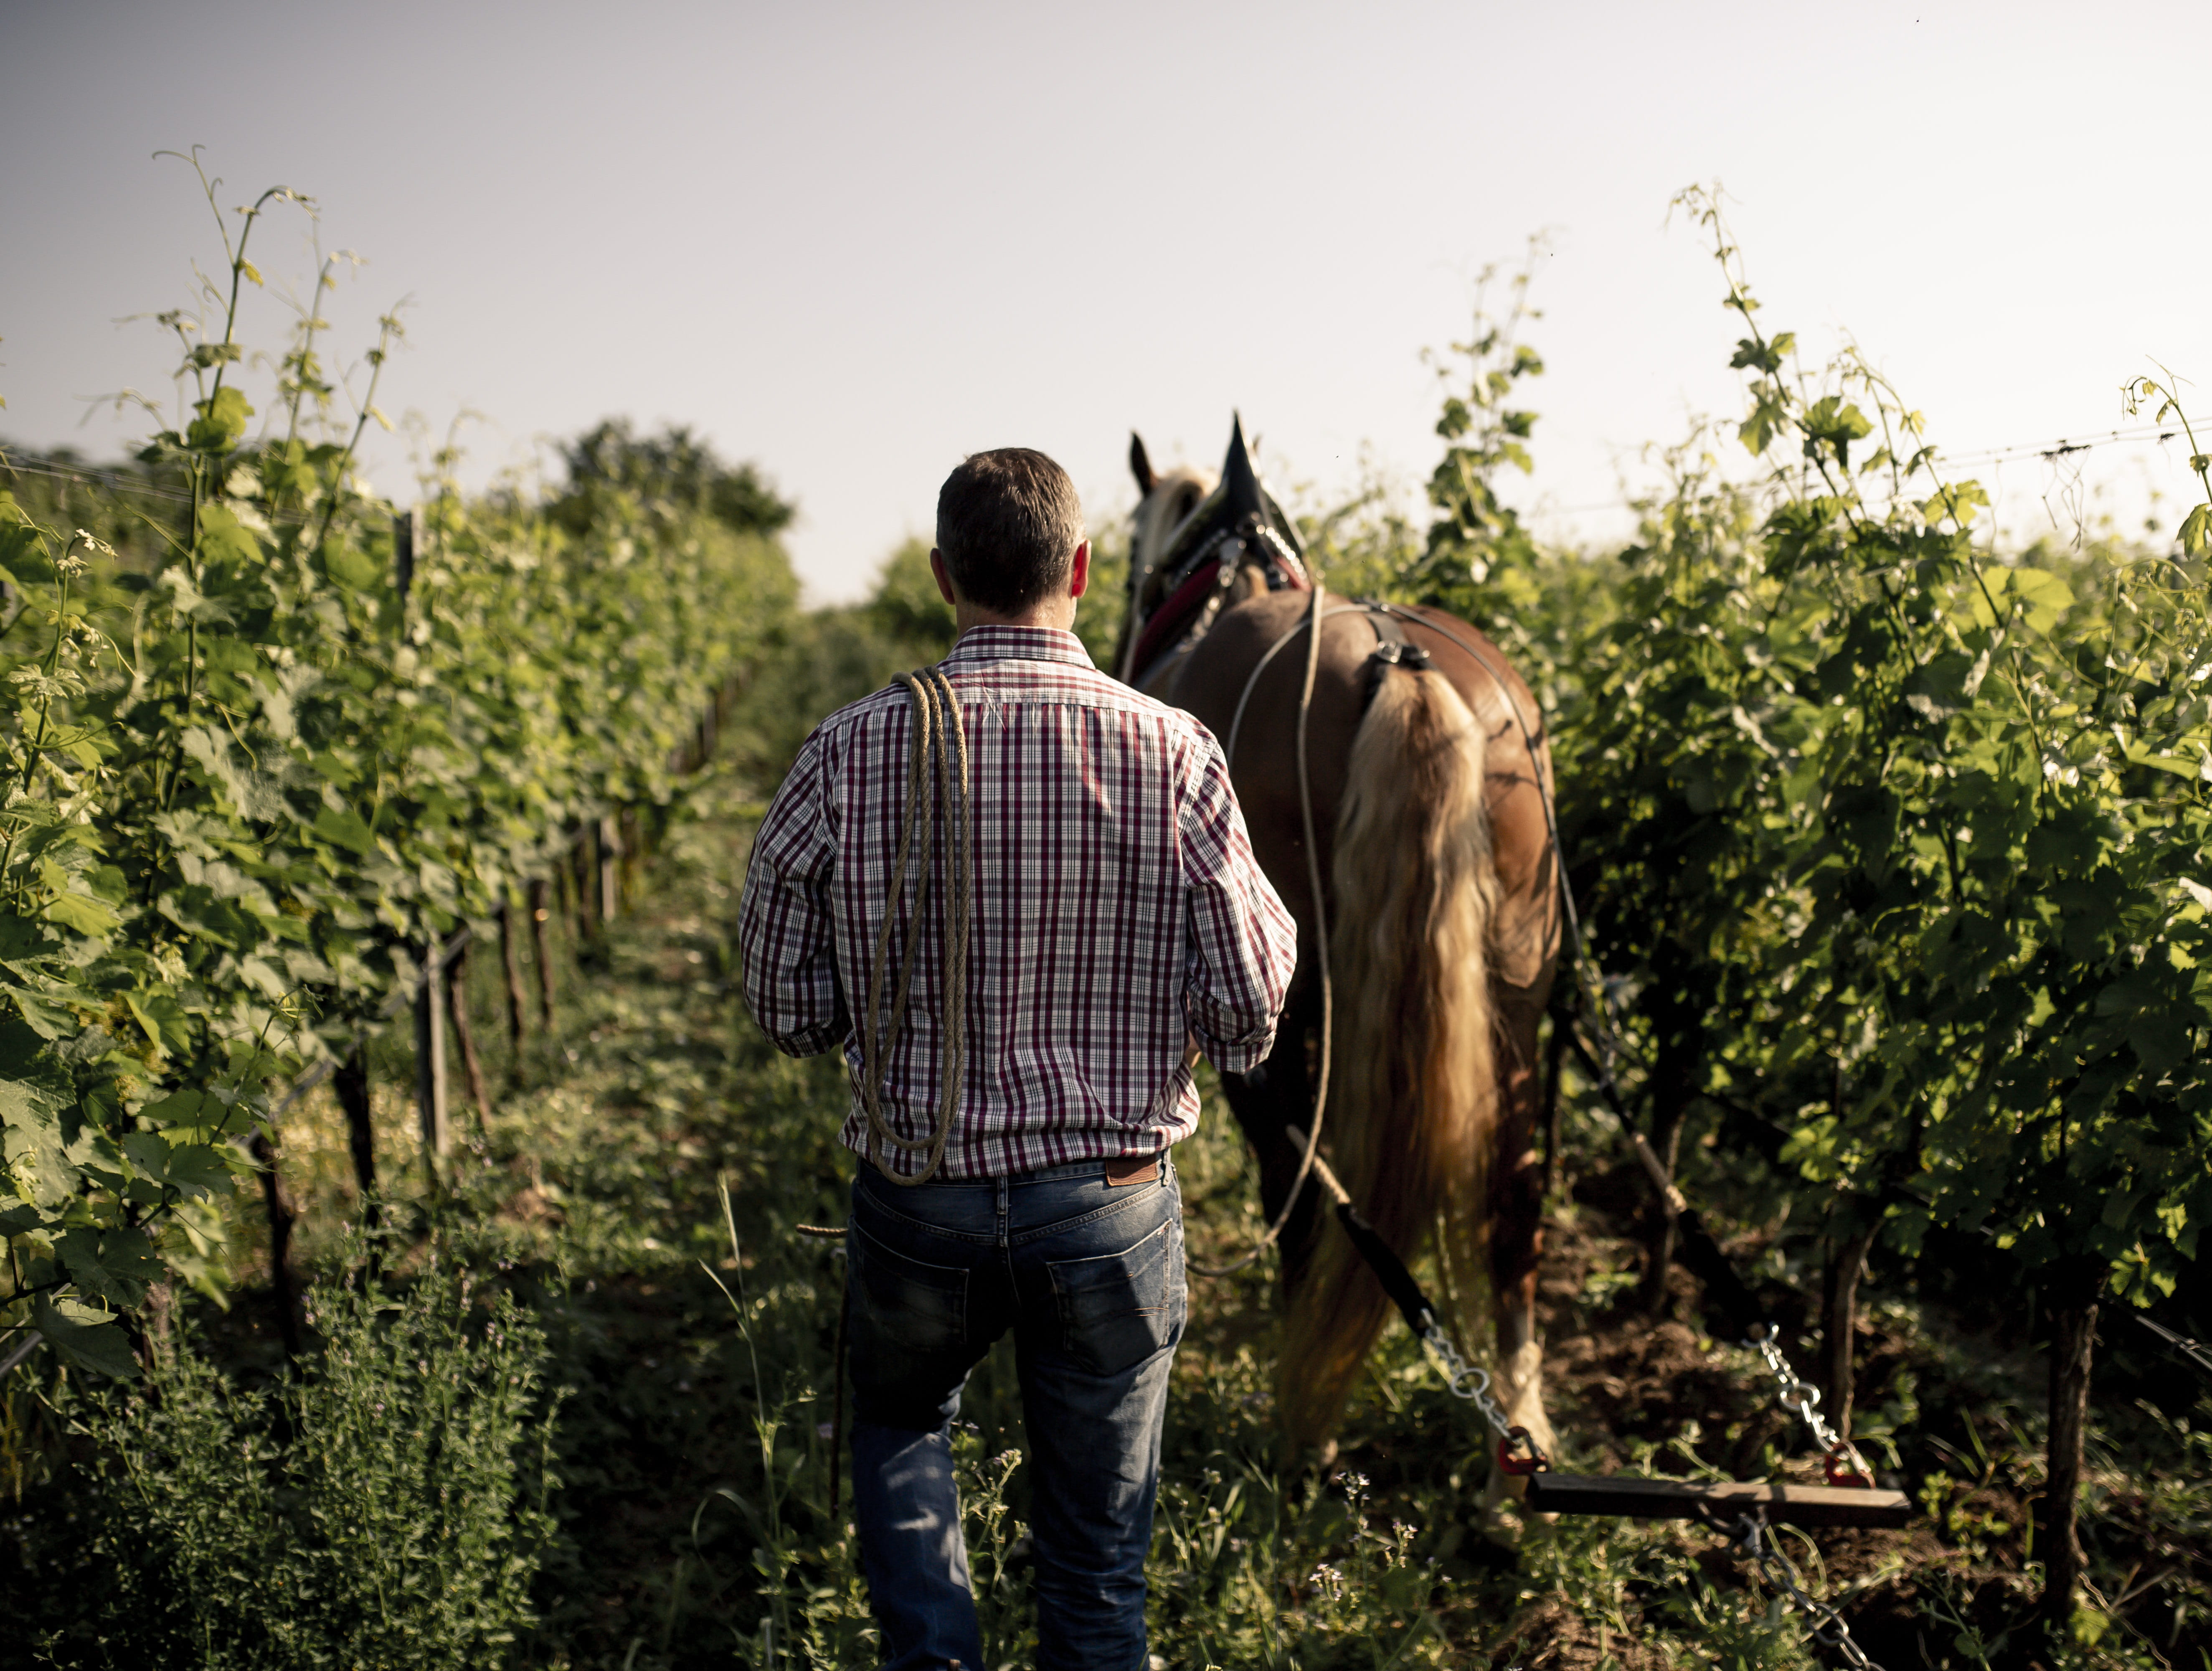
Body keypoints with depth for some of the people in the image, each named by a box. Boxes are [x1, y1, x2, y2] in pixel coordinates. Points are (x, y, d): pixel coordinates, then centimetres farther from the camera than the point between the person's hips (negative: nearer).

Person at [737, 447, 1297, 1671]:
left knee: (901, 1423, 32)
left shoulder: (849, 756, -10)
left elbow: (787, 1012, -3)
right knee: (1097, 1566, 17)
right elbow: (1246, 1024, -8)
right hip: (1110, 1204, 0)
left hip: (917, 1200, 1)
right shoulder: (1174, 756, -12)